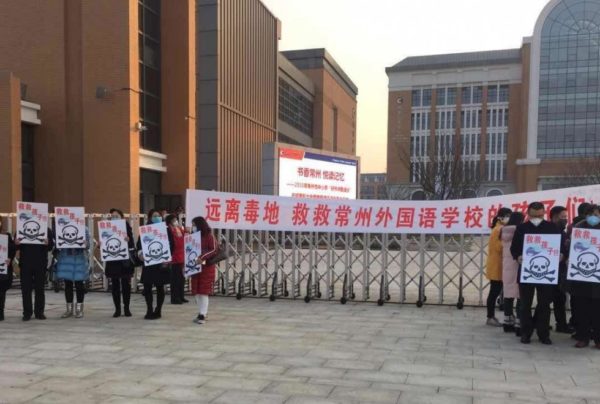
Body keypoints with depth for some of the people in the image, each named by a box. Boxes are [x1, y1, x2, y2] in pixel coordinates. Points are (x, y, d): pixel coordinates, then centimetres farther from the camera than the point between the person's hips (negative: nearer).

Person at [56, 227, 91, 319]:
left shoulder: (83, 229, 2)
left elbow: (87, 245, 0)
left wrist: (85, 244, -22)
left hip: (79, 260, -2)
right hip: (65, 259, 2)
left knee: (79, 283, 3)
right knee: (67, 284, 8)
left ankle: (79, 309, 14)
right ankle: (69, 309, 19)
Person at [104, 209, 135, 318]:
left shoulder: (126, 227, -3)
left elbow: (131, 244, -9)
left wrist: (128, 240, -30)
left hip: (125, 260, -2)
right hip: (112, 260, 2)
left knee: (126, 284, 3)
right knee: (115, 285, 6)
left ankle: (126, 308, 13)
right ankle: (117, 309, 15)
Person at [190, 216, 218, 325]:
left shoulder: (209, 236, -8)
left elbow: (214, 250, -16)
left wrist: (203, 257, -26)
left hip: (207, 267, -7)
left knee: (204, 291, -6)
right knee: (196, 292, 7)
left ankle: (202, 315, -3)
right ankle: (202, 313, 17)